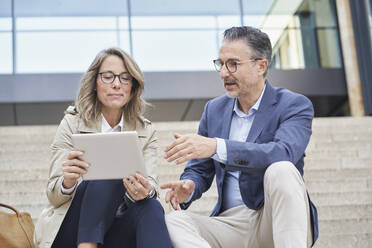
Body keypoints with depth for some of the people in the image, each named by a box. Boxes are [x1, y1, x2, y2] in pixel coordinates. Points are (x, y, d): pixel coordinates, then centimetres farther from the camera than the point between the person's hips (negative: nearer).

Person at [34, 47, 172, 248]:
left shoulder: (145, 132, 9)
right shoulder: (72, 124, 1)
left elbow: (151, 185, -6)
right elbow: (54, 197, -4)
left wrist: (145, 191, -32)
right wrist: (67, 182, -30)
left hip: (119, 230, 2)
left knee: (151, 208, -30)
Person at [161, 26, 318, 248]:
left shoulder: (295, 105, -3)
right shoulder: (214, 109, 12)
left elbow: (284, 152, -25)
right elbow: (199, 171, 15)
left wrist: (216, 147, -37)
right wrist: (188, 188, -10)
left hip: (280, 223, -4)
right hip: (232, 225, 4)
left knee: (281, 170, -33)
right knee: (174, 222, -22)